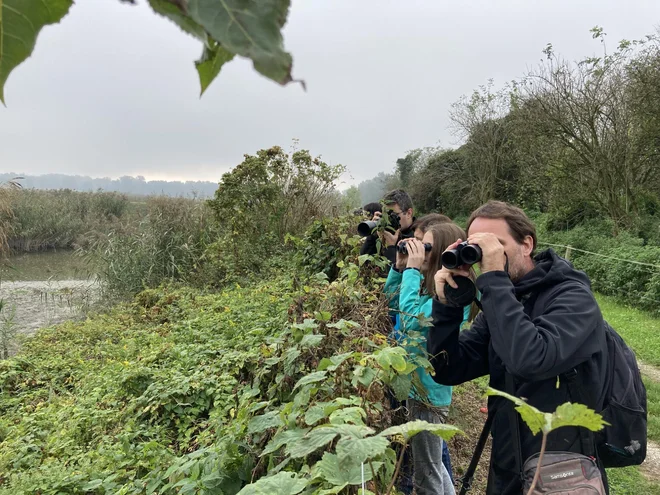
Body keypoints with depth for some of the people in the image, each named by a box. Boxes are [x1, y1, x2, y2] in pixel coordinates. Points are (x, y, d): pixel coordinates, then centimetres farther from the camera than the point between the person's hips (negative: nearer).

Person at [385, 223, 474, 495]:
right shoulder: (430, 285, 5)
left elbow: (412, 318, -32)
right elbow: (392, 303, 15)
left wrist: (412, 269, -24)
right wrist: (399, 266, 1)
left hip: (427, 389, -9)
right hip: (415, 384, 9)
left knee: (426, 472, 8)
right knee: (434, 462, 26)